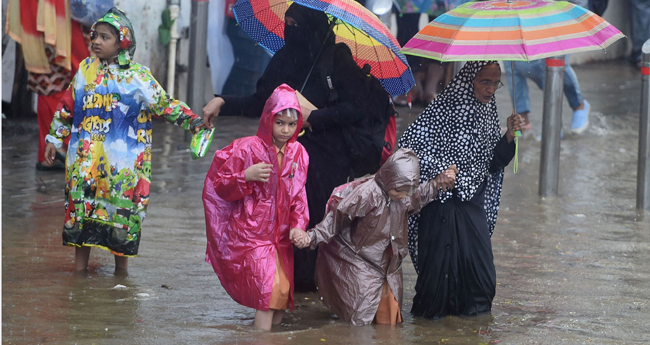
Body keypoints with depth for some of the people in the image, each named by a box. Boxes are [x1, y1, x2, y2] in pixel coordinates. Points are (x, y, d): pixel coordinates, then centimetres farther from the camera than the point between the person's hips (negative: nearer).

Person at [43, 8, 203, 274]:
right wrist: (54, 139, 18)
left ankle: (121, 268, 13)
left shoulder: (137, 75, -1)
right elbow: (67, 107, 17)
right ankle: (80, 267, 11)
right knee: (81, 205, 2)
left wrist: (193, 121, -11)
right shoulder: (85, 70, 9)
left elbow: (164, 105, 0)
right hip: (85, 158, 3)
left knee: (122, 211, -1)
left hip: (123, 159, -3)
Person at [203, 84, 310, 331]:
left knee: (283, 296, 7)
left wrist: (298, 226, -5)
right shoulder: (247, 148, -10)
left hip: (280, 235, 6)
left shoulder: (298, 153, 7)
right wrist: (246, 176, -25)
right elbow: (220, 186, -7)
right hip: (250, 234, -6)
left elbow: (298, 196, 11)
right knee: (270, 288, -22)